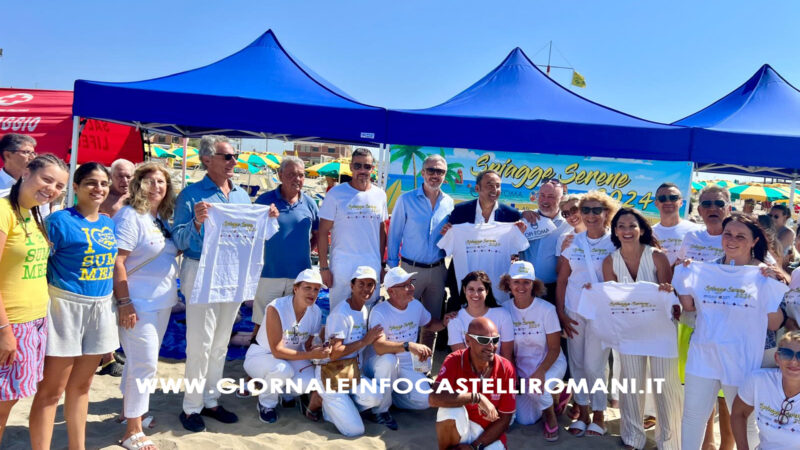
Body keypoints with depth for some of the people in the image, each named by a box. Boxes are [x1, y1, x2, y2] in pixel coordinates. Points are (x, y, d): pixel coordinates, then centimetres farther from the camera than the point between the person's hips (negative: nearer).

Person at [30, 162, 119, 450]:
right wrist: (42, 308, -17)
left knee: (81, 386, 17)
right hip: (66, 306, -6)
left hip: (101, 308, 6)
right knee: (52, 389, 2)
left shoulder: (109, 223, 10)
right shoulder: (60, 220, -10)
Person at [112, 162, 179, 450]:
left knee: (140, 361, 19)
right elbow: (116, 262, -19)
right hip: (139, 304, -8)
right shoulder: (130, 216, -14)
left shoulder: (163, 218, 10)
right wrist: (124, 302, -21)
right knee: (144, 364, -5)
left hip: (162, 301, 8)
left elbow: (176, 251, 21)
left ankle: (130, 411, 36)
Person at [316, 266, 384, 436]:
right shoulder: (341, 314, -19)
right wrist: (365, 341, -19)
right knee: (355, 430, -13)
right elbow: (333, 353, -23)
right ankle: (322, 400, 11)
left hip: (353, 373, 7)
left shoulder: (365, 309, 9)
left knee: (375, 397, -25)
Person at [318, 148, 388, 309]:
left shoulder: (380, 195, 8)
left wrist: (381, 264, 10)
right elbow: (323, 232, -4)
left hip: (372, 268, 3)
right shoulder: (336, 193, -3)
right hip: (342, 268, -3)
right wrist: (324, 267, -7)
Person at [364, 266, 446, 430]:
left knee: (425, 400, -17)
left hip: (407, 367, 5)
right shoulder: (379, 312, -20)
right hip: (379, 364, -5)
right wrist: (409, 346, -45)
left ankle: (389, 395, 12)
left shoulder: (416, 305, 1)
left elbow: (430, 324, 20)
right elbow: (379, 347, -33)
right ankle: (380, 409, -18)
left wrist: (444, 323, -3)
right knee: (388, 359, -40)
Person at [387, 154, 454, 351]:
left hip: (437, 270, 4)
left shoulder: (449, 203, 6)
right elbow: (394, 234, 0)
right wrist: (393, 267, -3)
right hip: (411, 268, -3)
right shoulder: (406, 200, -4)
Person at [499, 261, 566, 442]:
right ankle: (551, 396, 27)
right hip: (522, 366, 3)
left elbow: (554, 349, -13)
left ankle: (551, 416, 0)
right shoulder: (505, 310, -10)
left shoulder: (546, 309, -18)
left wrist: (540, 372, -27)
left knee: (535, 388, -34)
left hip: (550, 363, -3)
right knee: (525, 420, -2)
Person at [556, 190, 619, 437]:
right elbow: (562, 280, 6)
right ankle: (582, 412, 24)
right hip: (574, 312, 3)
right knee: (577, 364, 9)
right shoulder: (573, 243, 5)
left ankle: (598, 415, 17)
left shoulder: (614, 244, -3)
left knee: (594, 365, -2)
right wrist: (561, 313, 2)